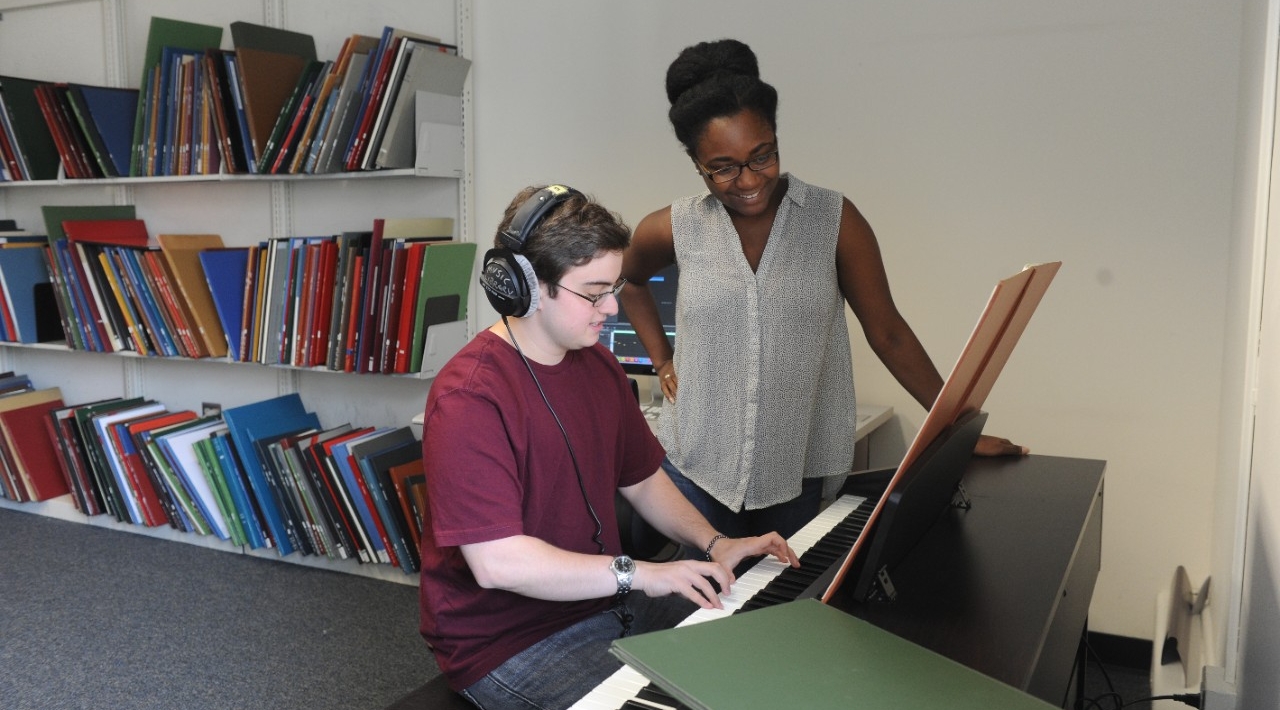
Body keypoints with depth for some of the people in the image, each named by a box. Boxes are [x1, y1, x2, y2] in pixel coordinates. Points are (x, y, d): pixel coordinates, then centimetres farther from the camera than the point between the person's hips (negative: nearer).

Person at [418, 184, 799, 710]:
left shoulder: (597, 364, 6)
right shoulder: (469, 398, -24)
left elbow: (643, 480, 15)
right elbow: (497, 562, -29)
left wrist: (713, 543, -1)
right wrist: (639, 573, -26)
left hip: (605, 601, 8)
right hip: (508, 643, -8)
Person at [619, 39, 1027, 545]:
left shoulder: (833, 220, -6)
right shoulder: (674, 230, -3)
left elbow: (886, 332, -2)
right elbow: (630, 282, 18)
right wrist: (661, 361, 7)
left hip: (797, 472, 0)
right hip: (697, 466, 1)